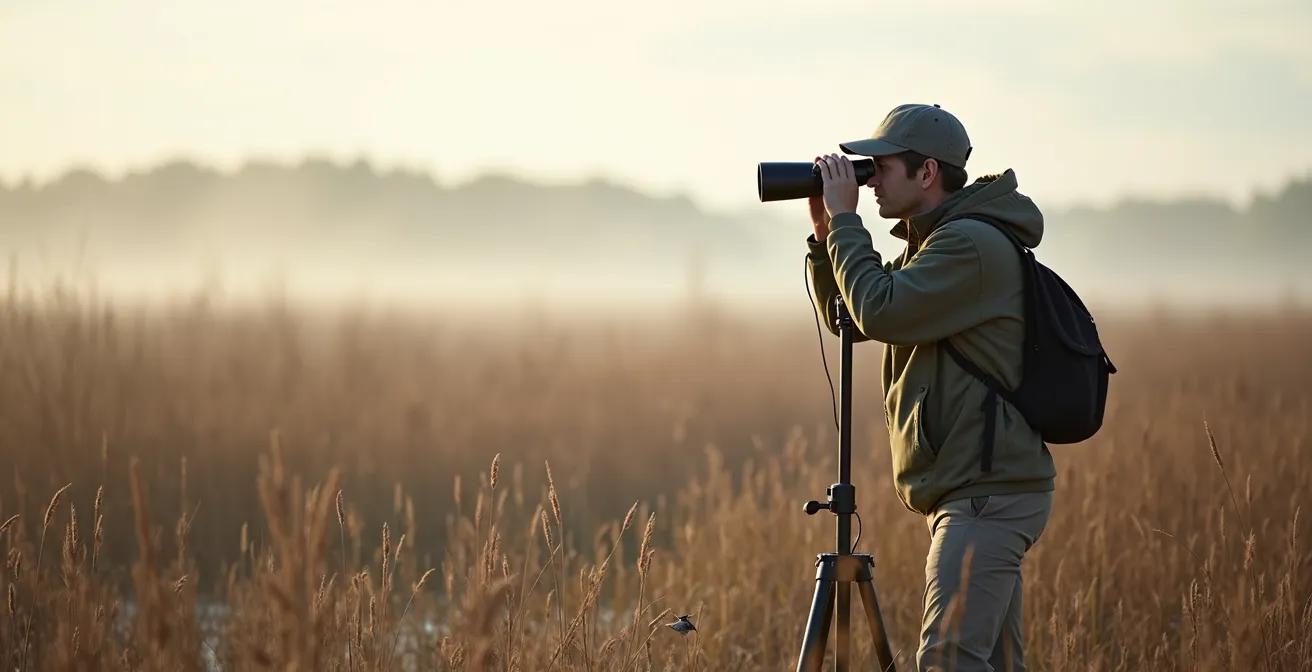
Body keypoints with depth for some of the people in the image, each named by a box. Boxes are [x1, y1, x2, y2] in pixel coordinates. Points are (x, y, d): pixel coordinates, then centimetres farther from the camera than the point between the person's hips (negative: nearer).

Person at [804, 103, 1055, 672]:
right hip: (986, 491, 10)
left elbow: (880, 312, -21)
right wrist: (825, 230, 9)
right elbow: (847, 319, 22)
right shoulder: (934, 244, 18)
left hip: (989, 492, -10)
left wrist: (845, 219, -10)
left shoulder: (973, 244, -13)